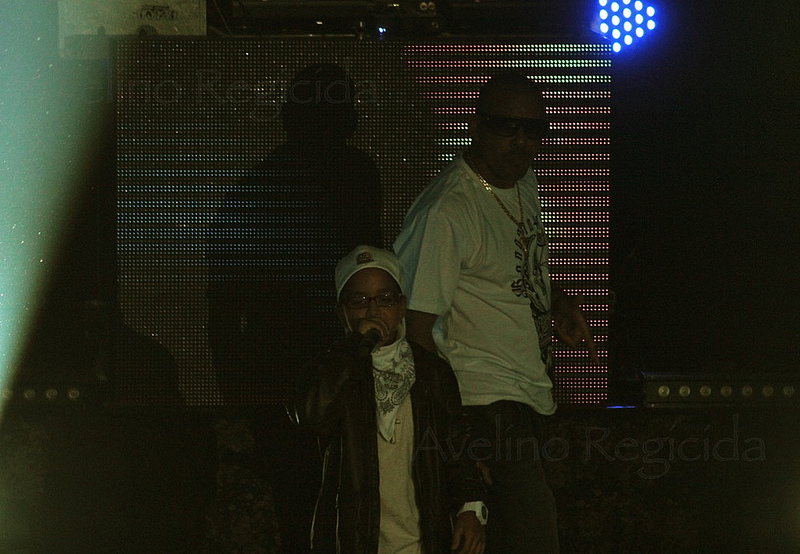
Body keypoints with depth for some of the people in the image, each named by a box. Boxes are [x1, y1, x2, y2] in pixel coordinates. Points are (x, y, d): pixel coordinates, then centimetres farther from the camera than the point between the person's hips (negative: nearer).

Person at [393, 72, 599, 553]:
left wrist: (559, 301, 9)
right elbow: (416, 329, -19)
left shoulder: (524, 184, 11)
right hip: (487, 403, -9)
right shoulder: (446, 213, -18)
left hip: (530, 396, 9)